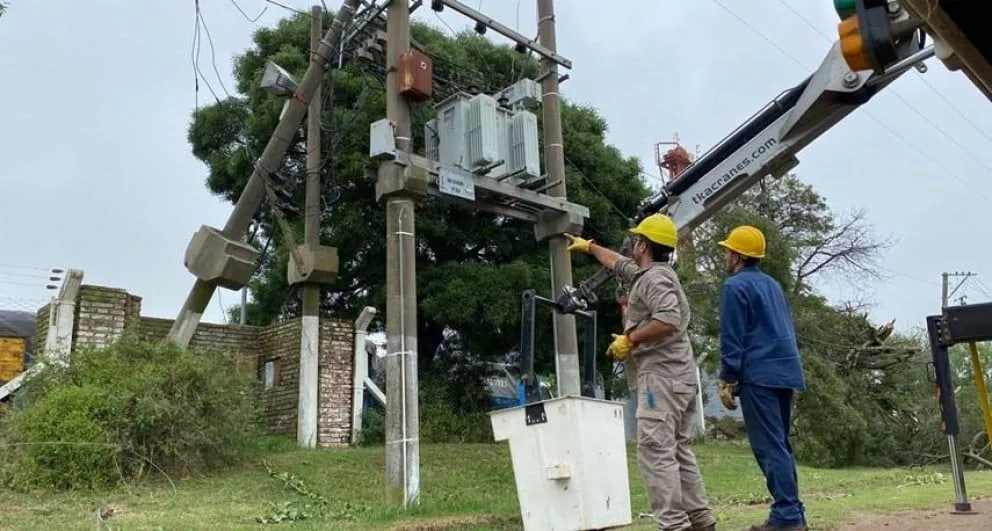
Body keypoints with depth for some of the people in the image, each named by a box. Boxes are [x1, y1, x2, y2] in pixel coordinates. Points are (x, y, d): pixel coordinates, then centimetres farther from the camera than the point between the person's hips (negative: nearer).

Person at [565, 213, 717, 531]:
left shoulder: (655, 277, -10)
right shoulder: (650, 273, 21)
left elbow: (669, 321, -26)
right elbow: (617, 263, 39)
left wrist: (629, 340, -17)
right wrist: (588, 246, 48)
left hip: (661, 376, -11)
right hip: (678, 377, 11)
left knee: (656, 452, -12)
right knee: (679, 451, 13)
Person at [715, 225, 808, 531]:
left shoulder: (735, 286, -6)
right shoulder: (773, 285, 20)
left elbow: (732, 339, -11)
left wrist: (727, 380, -8)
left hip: (759, 375, -9)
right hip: (786, 372, 9)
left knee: (768, 446, -6)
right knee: (780, 444, 14)